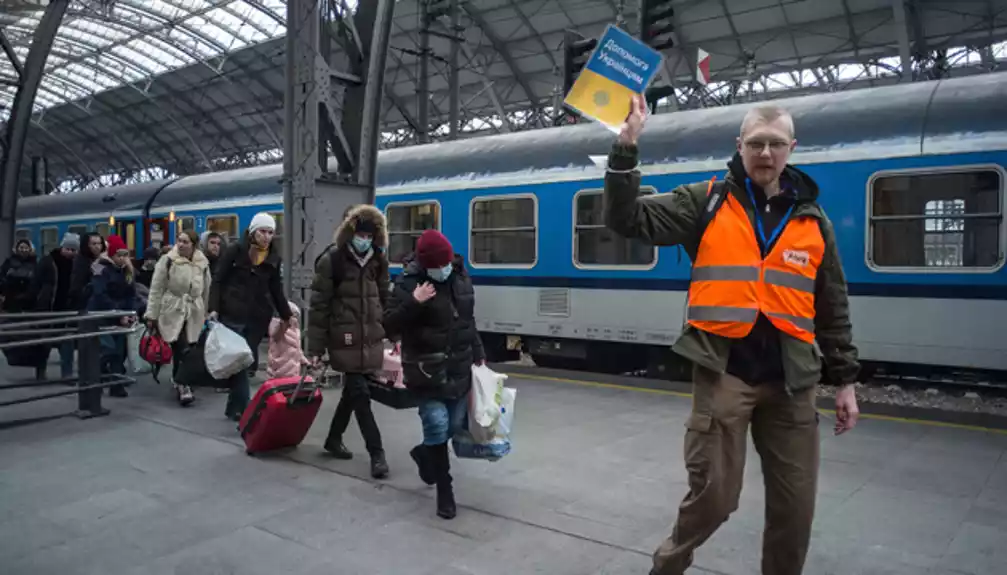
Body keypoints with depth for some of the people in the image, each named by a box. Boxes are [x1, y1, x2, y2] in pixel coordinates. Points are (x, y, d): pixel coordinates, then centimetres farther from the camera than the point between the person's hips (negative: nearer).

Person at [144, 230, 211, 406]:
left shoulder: (203, 263, 5)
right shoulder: (167, 260, -5)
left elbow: (206, 290, 14)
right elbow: (156, 289, -3)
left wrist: (205, 313, 15)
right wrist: (151, 315, -5)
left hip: (194, 313, 4)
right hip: (172, 311, -3)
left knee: (187, 350, 6)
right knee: (181, 350, -13)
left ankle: (178, 381, 24)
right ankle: (183, 387, -10)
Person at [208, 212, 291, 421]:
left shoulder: (273, 259, 7)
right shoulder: (235, 250, -3)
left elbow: (277, 291, 15)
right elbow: (218, 281, -2)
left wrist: (287, 316, 15)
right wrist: (214, 308, -13)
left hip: (258, 319, 4)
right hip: (232, 315, -3)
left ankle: (234, 408, 21)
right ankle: (244, 410, -3)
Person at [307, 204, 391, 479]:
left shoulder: (378, 260, 6)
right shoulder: (332, 260, -9)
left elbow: (386, 299, 14)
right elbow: (319, 306, -9)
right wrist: (315, 347, -9)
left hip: (372, 339, 5)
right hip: (345, 340, -5)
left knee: (353, 391, 16)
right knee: (360, 394, -3)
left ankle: (334, 439, 35)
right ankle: (377, 453, 5)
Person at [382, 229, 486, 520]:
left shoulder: (460, 277, 5)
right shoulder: (408, 283, -13)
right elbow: (389, 326, -15)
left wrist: (478, 354, 18)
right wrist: (413, 303, -29)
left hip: (458, 369, 6)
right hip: (427, 371, -6)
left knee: (456, 425, 14)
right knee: (437, 425, -8)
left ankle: (424, 454, 44)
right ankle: (444, 490, 8)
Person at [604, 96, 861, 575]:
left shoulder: (813, 221, 11)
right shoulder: (706, 203, 1)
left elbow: (833, 309, 14)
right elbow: (628, 220, -8)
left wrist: (845, 379, 11)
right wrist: (627, 147, -17)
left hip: (791, 378, 4)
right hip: (722, 371, -3)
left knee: (795, 501, 10)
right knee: (714, 493, 0)